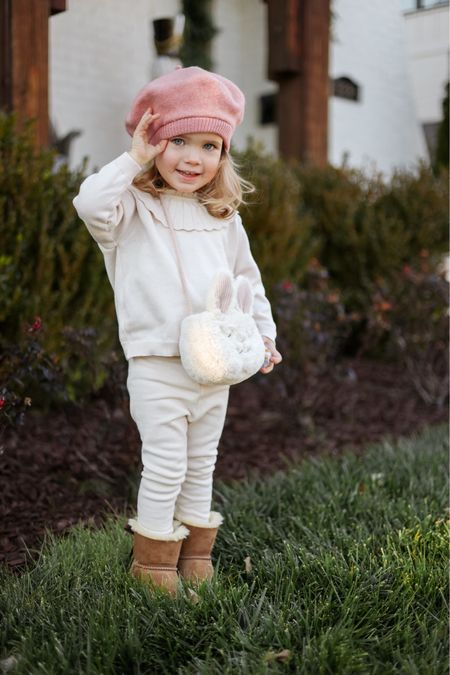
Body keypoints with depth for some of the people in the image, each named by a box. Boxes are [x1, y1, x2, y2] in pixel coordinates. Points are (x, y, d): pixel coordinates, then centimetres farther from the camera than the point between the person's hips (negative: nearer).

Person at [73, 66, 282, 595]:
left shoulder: (224, 218, 11)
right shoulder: (135, 207, -4)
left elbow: (246, 279, 19)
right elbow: (91, 204, -26)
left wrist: (263, 332, 15)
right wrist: (133, 160, -17)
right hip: (156, 365, -5)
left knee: (201, 465, 15)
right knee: (165, 466, -2)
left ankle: (195, 551, 30)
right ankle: (153, 560, 16)